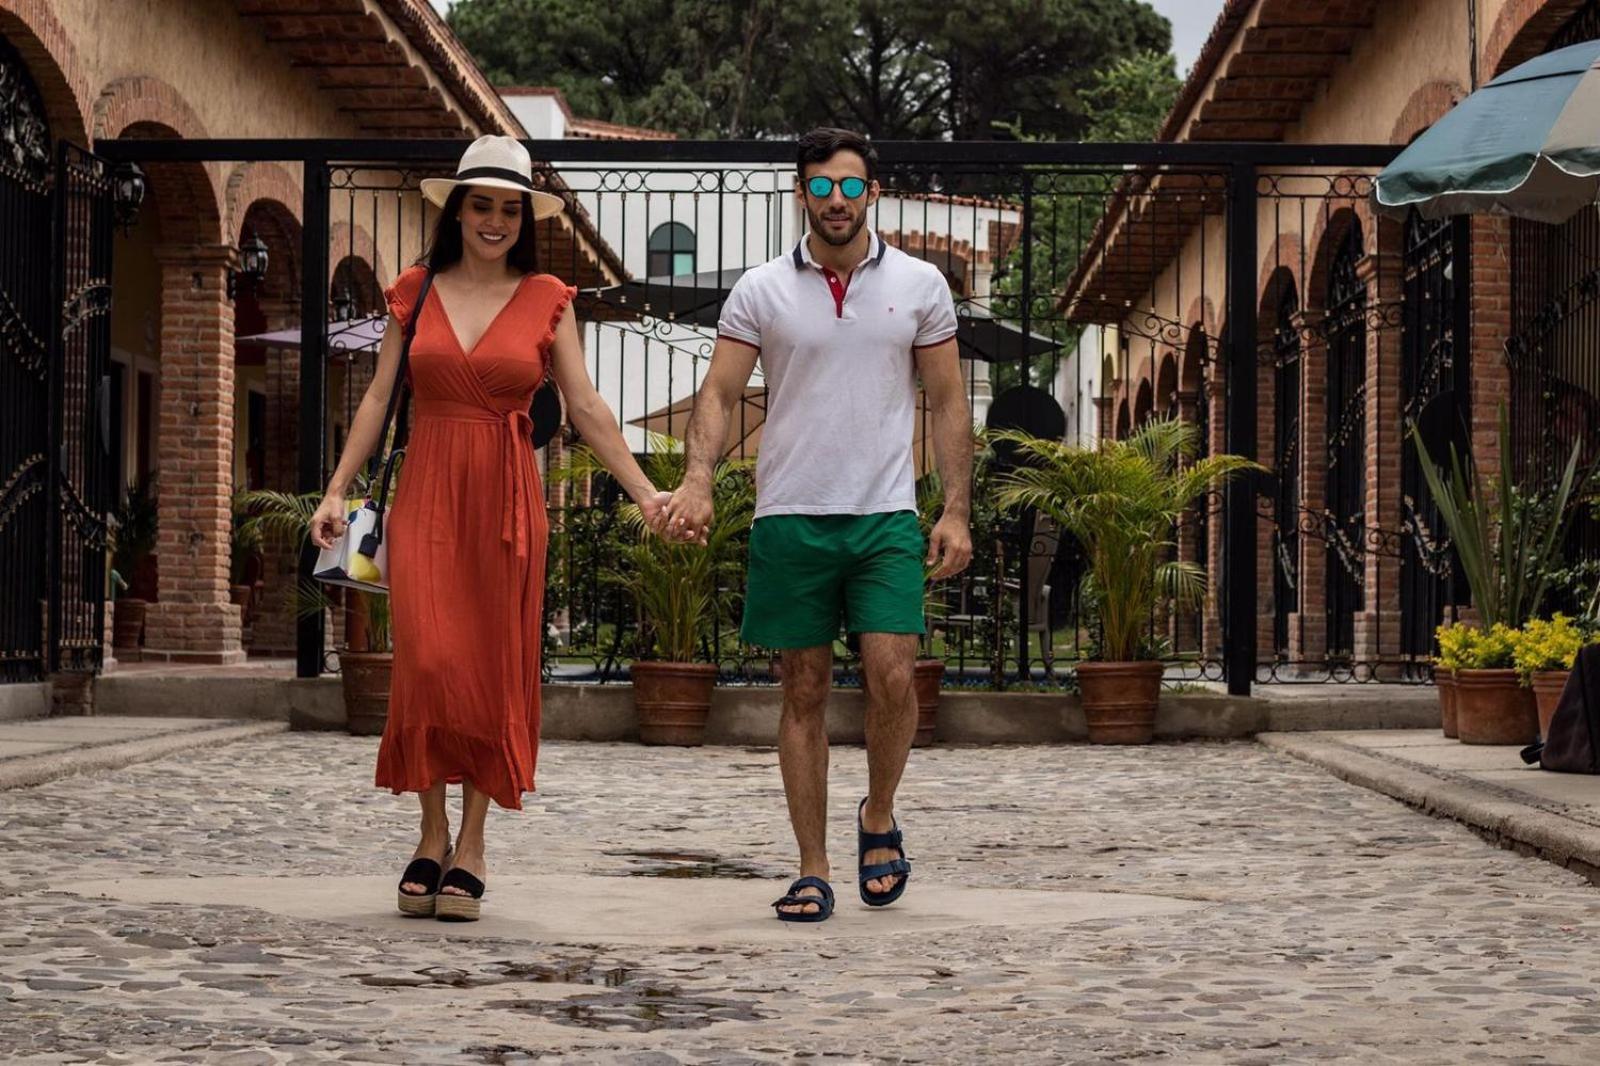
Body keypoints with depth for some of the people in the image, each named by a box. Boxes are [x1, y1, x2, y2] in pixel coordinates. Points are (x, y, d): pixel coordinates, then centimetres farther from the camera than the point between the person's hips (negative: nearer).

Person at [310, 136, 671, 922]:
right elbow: (379, 397, 9)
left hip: (507, 497, 0)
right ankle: (432, 838, 4)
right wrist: (337, 490, 1)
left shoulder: (546, 299, 6)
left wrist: (643, 493, -5)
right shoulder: (415, 292, 9)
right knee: (427, 663, -11)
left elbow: (585, 408, 4)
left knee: (493, 671, 0)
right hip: (426, 493, 0)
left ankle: (470, 849, 9)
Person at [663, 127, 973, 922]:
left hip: (886, 514, 0)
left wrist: (957, 510, 0)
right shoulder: (761, 290, 4)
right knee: (805, 693, 2)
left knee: (890, 673, -13)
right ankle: (813, 871, 9)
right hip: (789, 517, 0)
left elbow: (947, 403, 8)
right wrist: (698, 479, -18)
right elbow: (719, 392, -1)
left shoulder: (919, 284, 6)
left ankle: (879, 818, 14)